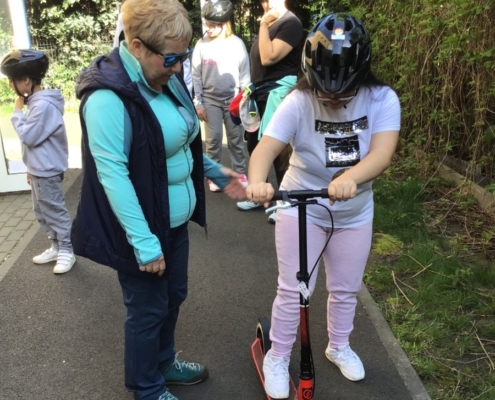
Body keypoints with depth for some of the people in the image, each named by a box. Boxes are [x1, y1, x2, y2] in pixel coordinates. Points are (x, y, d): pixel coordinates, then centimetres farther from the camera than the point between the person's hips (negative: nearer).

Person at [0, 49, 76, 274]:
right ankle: (56, 247, 31)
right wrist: (31, 168, 18)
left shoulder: (43, 105, -23)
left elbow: (28, 136, -22)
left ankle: (66, 251, 17)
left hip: (47, 172, -10)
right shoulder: (36, 102, 9)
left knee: (55, 212, 3)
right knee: (42, 213, 19)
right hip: (39, 170, 10)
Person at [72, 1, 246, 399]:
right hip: (142, 228, -8)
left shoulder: (165, 79, 4)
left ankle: (164, 361, 48)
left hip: (175, 219, 8)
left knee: (174, 296, 23)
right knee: (148, 310, 9)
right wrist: (143, 241, -26)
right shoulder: (108, 96, -24)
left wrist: (215, 172, 11)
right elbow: (112, 173, -26)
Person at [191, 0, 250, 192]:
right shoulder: (201, 44, -2)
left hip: (233, 99, 0)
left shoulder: (237, 44, -4)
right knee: (213, 138, 1)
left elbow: (245, 74, 1)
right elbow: (196, 76, 1)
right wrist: (198, 103, -2)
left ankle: (240, 173, 21)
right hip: (210, 100, 0)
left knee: (236, 139, 7)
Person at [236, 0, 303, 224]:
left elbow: (268, 57, -22)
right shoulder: (269, 24, 16)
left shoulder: (291, 23, -12)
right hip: (261, 91, 10)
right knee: (254, 144, 14)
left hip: (278, 90, -9)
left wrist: (263, 25, -18)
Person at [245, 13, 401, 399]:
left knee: (346, 290, 17)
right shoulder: (298, 102, -22)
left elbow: (382, 153, -33)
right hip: (301, 209, -2)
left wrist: (350, 178, -54)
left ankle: (339, 347, 45)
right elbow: (266, 148, -34)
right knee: (293, 291, 1)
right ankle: (278, 358, 25)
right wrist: (257, 180, -56)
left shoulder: (382, 99, -19)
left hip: (354, 215, 3)